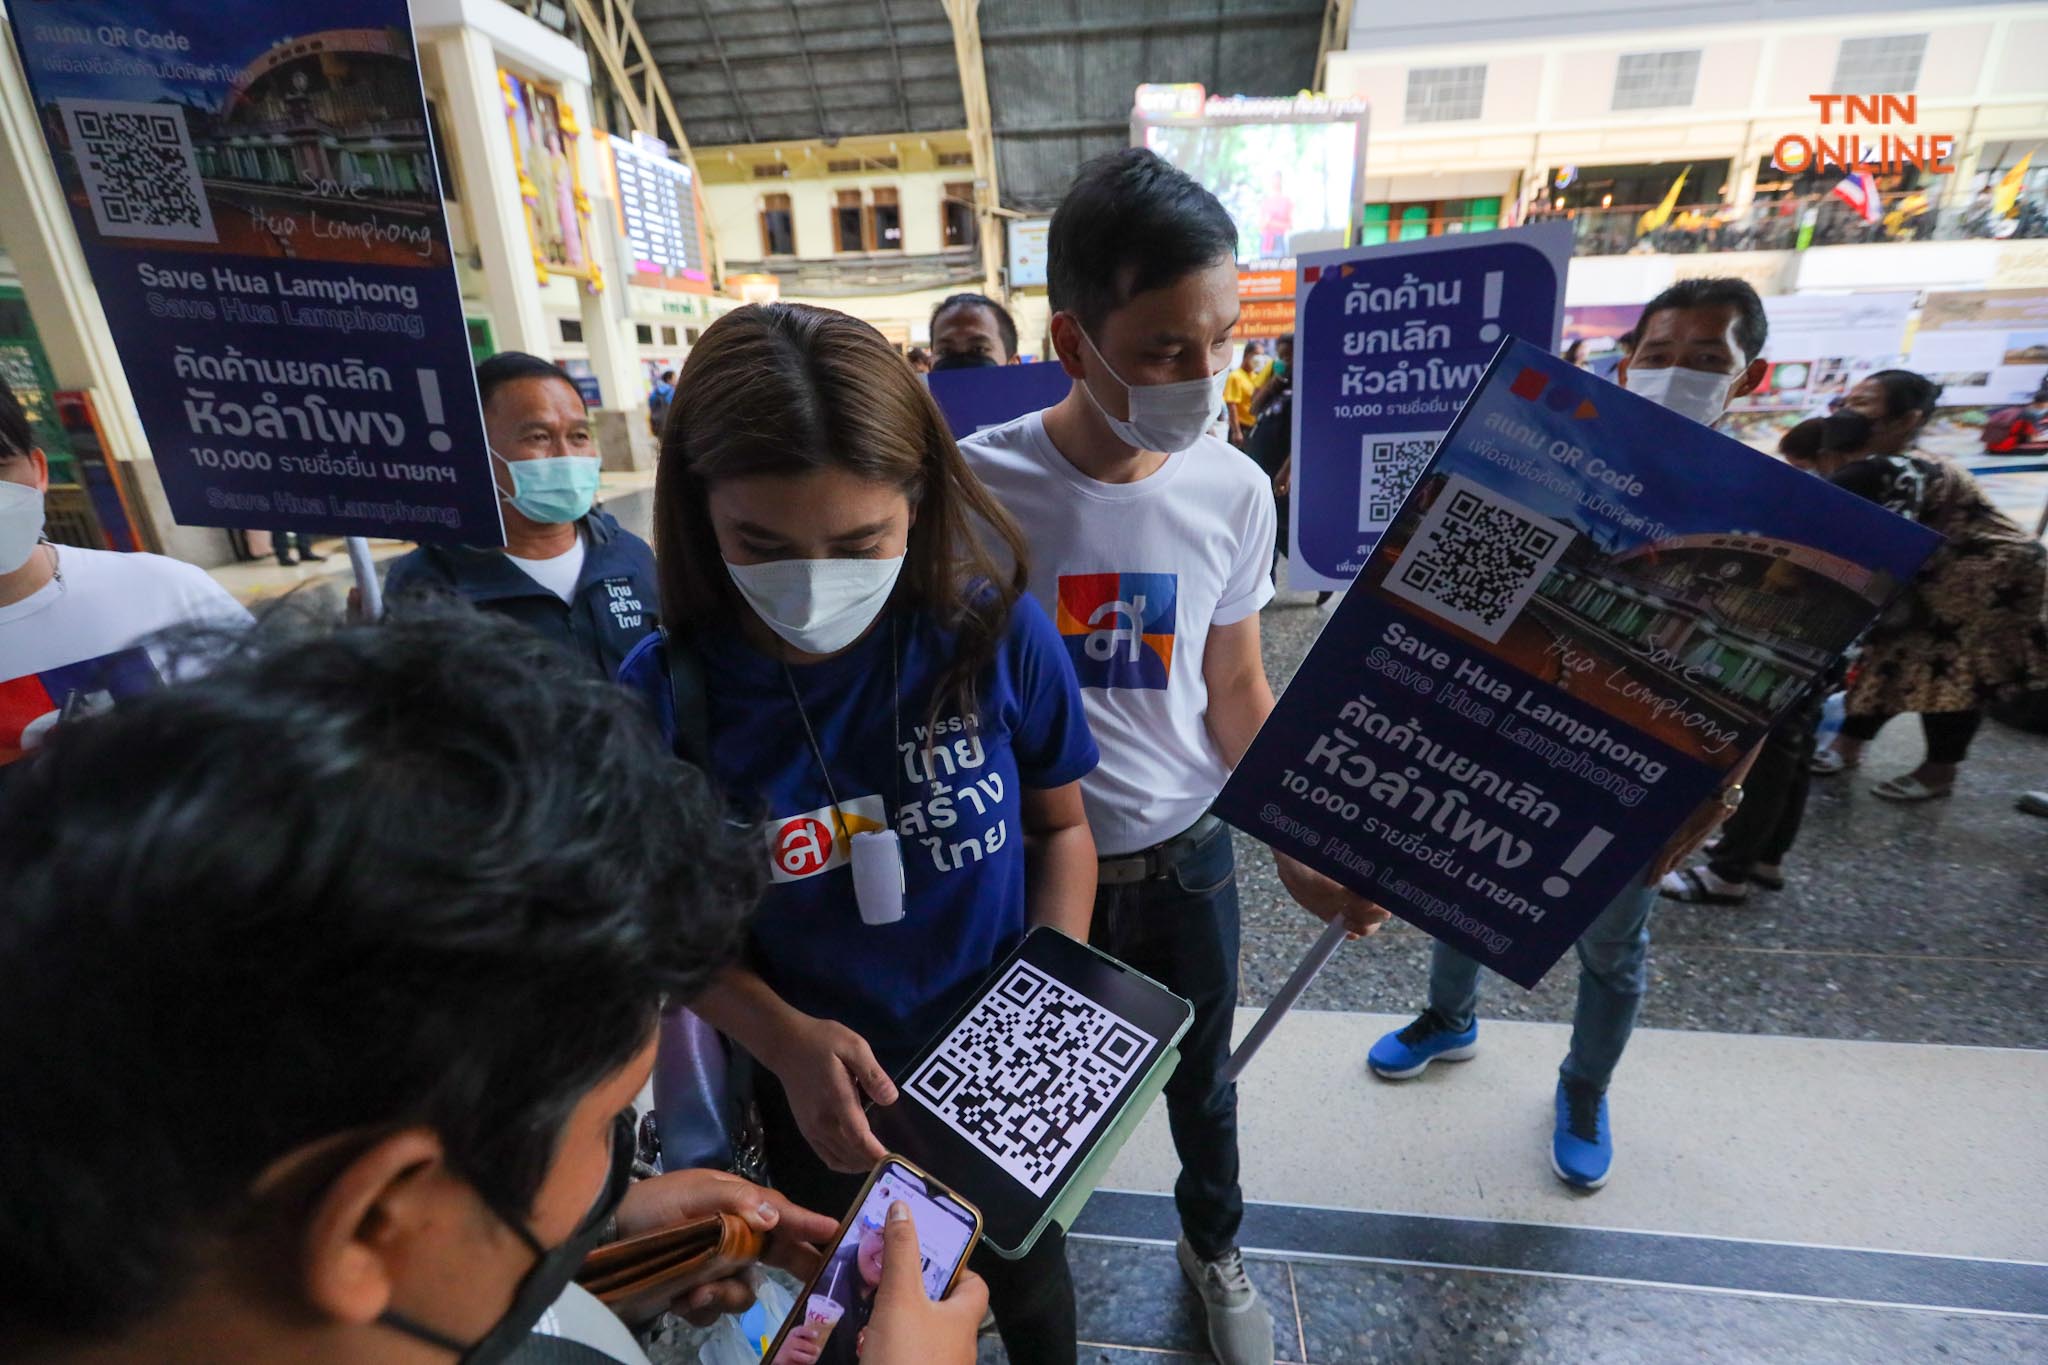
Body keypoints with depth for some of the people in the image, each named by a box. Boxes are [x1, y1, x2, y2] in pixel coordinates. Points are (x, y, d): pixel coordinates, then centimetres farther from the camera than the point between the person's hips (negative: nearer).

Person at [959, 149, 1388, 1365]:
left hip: (1185, 853, 2)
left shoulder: (1234, 490, -10)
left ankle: (1215, 1247, 57)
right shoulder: (980, 486, -18)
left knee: (1200, 1078, 24)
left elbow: (1237, 688, 0)